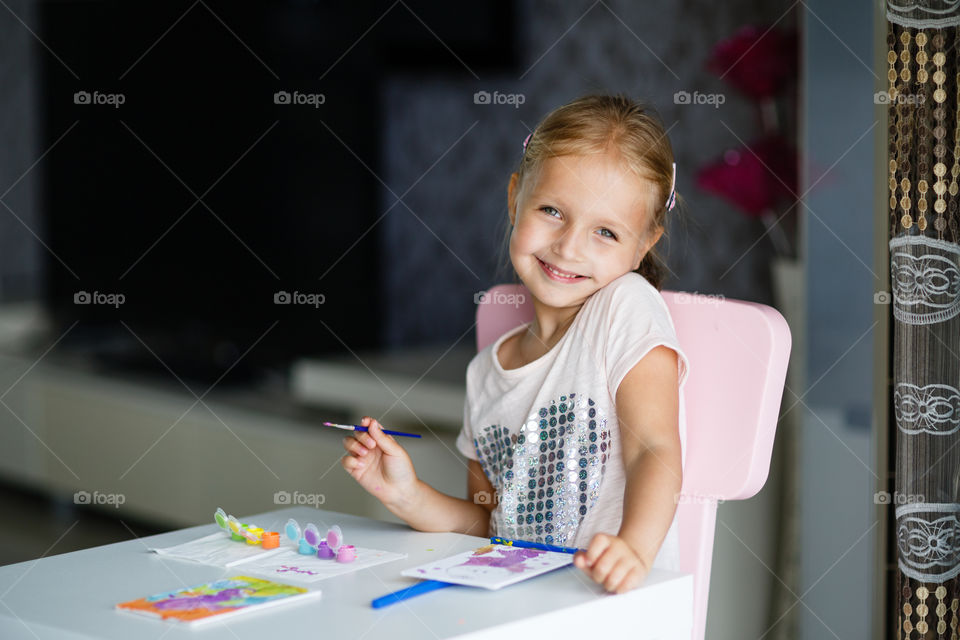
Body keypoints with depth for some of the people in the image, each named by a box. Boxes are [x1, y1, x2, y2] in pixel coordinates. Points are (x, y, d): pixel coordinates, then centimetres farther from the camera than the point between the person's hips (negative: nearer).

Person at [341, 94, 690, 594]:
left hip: (614, 607, -4)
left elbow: (656, 450, -16)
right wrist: (408, 497, 1)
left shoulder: (627, 308, -3)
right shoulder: (486, 371, 14)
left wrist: (633, 547, -34)